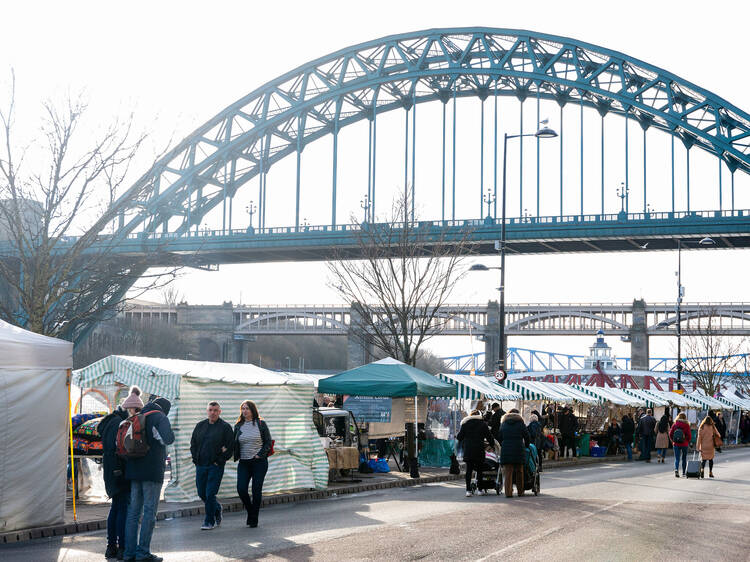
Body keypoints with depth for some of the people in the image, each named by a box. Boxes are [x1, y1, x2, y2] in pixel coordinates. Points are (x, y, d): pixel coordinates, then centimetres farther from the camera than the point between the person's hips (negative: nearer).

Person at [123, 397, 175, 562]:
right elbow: (168, 438, -22)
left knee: (133, 511, 8)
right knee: (149, 512, -3)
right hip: (152, 472, -6)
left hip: (134, 472, 6)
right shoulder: (160, 417, -5)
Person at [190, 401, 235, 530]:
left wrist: (219, 461, -10)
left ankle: (209, 521, 4)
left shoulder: (225, 427, -3)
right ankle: (217, 508, 34)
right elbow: (193, 444, 16)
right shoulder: (200, 425, 11)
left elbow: (230, 447, -5)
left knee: (210, 494, -8)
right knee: (201, 493, 9)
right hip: (200, 465, 5)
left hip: (216, 466, -5)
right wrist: (196, 459, 4)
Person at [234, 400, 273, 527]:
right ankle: (250, 511, 16)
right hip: (243, 463, 3)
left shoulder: (261, 424, 0)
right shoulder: (238, 426, 9)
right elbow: (234, 444, 15)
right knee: (241, 489, -9)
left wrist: (259, 455, -10)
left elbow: (268, 442, 1)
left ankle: (254, 519, 6)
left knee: (256, 490, -3)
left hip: (259, 462, -3)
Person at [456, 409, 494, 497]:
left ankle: (468, 490, -4)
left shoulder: (465, 424, 6)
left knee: (468, 470, 3)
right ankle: (480, 489, 11)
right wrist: (492, 444, 22)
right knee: (479, 470, 8)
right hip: (479, 450, -1)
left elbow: (459, 437, 4)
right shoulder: (483, 424, 3)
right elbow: (489, 436, 6)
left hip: (468, 450, 1)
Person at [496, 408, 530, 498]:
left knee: (508, 472, -1)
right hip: (518, 449, -1)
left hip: (506, 450, 1)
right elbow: (527, 437, 5)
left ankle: (508, 492, -9)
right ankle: (520, 491, 14)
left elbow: (499, 437, 13)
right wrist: (526, 446, 20)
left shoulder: (503, 424, 12)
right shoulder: (520, 423, 5)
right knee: (519, 471, 10)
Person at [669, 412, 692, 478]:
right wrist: (688, 441, 11)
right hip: (684, 444, -1)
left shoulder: (675, 424, -2)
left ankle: (676, 469, -23)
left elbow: (670, 434, -1)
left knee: (677, 458, 2)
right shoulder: (686, 425, -8)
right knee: (684, 458, 14)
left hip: (676, 444, 1)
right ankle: (684, 473, 20)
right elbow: (689, 435, -8)